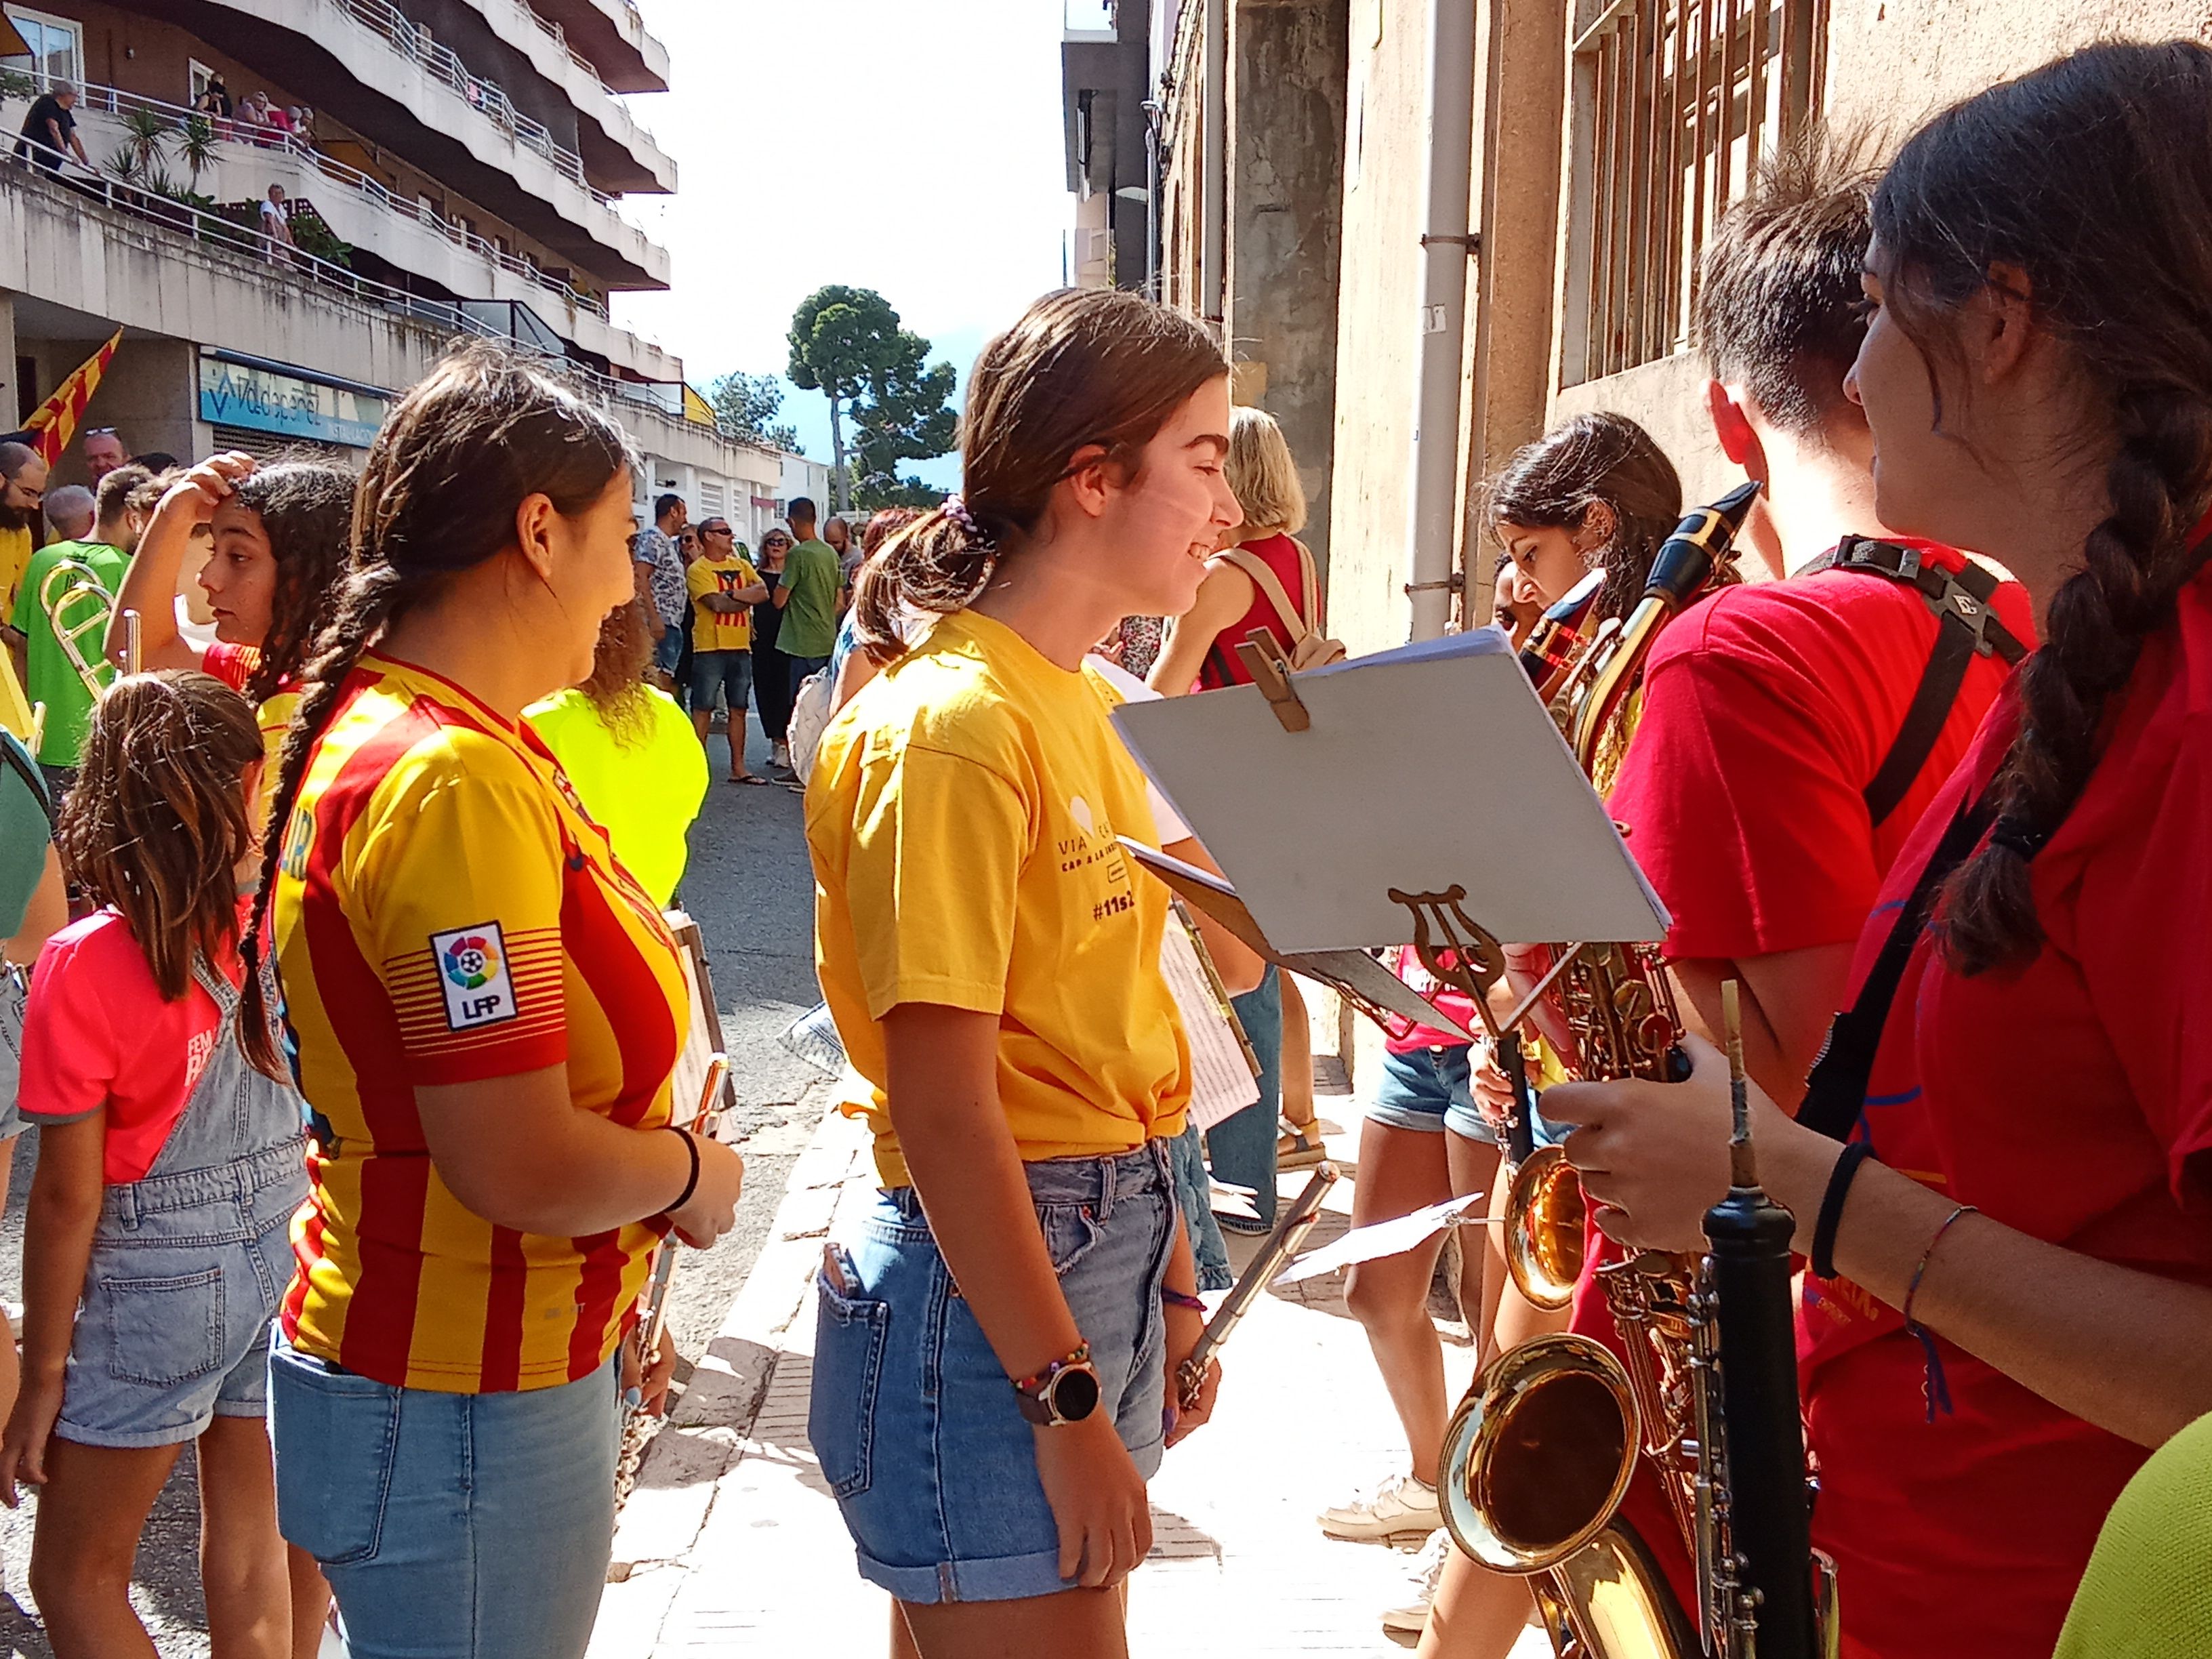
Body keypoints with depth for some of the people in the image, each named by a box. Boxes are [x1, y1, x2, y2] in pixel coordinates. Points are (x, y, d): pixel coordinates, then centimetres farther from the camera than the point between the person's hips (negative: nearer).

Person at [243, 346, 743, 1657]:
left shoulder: (365, 729, 6)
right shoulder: (457, 777, -24)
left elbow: (283, 1036, 16)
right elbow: (522, 1166, -29)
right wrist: (691, 1171, -9)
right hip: (466, 1413, -9)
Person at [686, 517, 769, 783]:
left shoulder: (742, 565, 14)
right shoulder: (698, 569, -5)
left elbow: (763, 592, 0)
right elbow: (718, 604, -16)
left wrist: (732, 594, -14)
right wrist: (748, 598, -4)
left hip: (741, 647, 6)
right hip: (710, 647, -6)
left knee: (738, 709, 8)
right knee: (703, 709, -3)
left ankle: (738, 768, 13)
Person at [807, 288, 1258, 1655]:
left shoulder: (1099, 711, 11)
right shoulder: (950, 726, -17)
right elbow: (944, 1109, -19)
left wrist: (1169, 1289, 14)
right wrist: (1068, 1403, -17)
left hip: (1109, 1257, 9)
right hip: (987, 1288, -8)